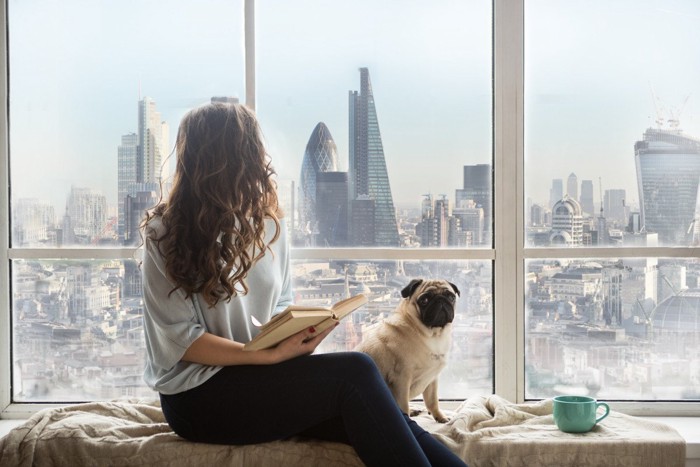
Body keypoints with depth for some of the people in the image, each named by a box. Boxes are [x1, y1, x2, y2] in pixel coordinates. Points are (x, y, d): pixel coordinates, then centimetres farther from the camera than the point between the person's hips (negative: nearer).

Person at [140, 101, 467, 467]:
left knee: (361, 407, -25)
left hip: (261, 378, 5)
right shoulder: (165, 234, -8)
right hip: (197, 395, -5)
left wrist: (297, 329, -9)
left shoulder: (267, 222, 8)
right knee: (353, 374, -27)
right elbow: (179, 339, -14)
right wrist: (272, 355, -22)